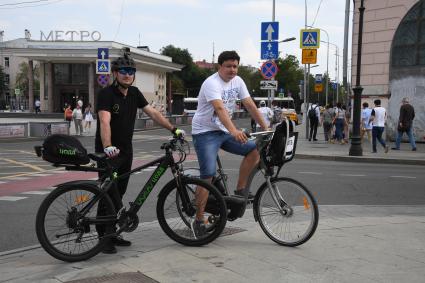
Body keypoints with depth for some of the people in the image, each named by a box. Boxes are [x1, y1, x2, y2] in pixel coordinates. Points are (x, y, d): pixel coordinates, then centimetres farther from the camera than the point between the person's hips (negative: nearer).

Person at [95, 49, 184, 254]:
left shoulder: (134, 93, 5)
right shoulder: (107, 93, -16)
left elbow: (152, 113, 6)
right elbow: (104, 121, -30)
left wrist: (173, 129, 0)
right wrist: (108, 147, -45)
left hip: (126, 151, 7)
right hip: (108, 152, -7)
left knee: (119, 193, 12)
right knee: (109, 195, -6)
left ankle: (112, 234, 24)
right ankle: (104, 237, 8)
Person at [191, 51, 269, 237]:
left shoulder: (238, 81, 5)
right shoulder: (212, 83, -18)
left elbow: (250, 105, 4)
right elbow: (220, 108, -35)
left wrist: (266, 128, -3)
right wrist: (234, 131, -49)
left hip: (224, 131, 7)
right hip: (205, 132, -7)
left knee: (254, 150, -10)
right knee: (208, 175, -15)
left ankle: (240, 191, 4)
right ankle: (198, 220, -4)